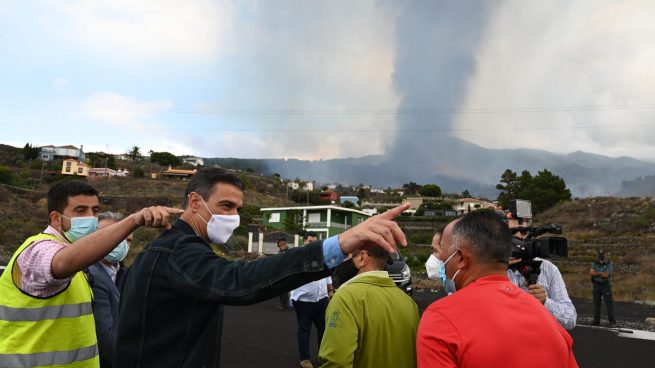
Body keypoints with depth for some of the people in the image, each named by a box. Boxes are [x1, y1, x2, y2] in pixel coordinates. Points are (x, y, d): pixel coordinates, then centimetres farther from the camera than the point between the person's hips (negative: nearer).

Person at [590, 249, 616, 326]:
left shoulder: (608, 264, -1)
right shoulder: (595, 264, 10)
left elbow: (606, 275, -12)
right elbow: (591, 273, -3)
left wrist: (596, 273, -8)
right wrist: (601, 273, -11)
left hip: (605, 285, -3)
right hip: (596, 285, 3)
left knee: (609, 303, -6)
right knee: (596, 304, 7)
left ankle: (612, 321, -4)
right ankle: (596, 321, 14)